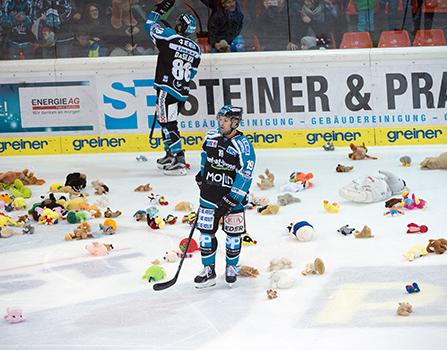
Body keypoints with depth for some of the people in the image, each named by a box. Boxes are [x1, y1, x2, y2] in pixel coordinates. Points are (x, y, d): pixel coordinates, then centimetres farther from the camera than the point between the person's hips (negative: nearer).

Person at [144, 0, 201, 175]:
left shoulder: (170, 37, -8)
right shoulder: (196, 49, 9)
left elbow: (149, 25, 5)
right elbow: (191, 73, 15)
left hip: (167, 89, -7)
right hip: (182, 93, 7)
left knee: (168, 124, -8)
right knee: (166, 121, 22)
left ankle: (179, 161, -16)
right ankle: (170, 155, 31)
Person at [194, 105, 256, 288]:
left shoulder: (243, 145, -17)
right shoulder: (211, 136, 0)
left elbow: (245, 175, -20)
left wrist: (232, 198, -23)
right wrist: (202, 174, 26)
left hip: (232, 193, -4)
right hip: (210, 191, 4)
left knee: (233, 233, 8)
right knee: (206, 230, 3)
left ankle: (231, 267, 27)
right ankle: (208, 270, 12)